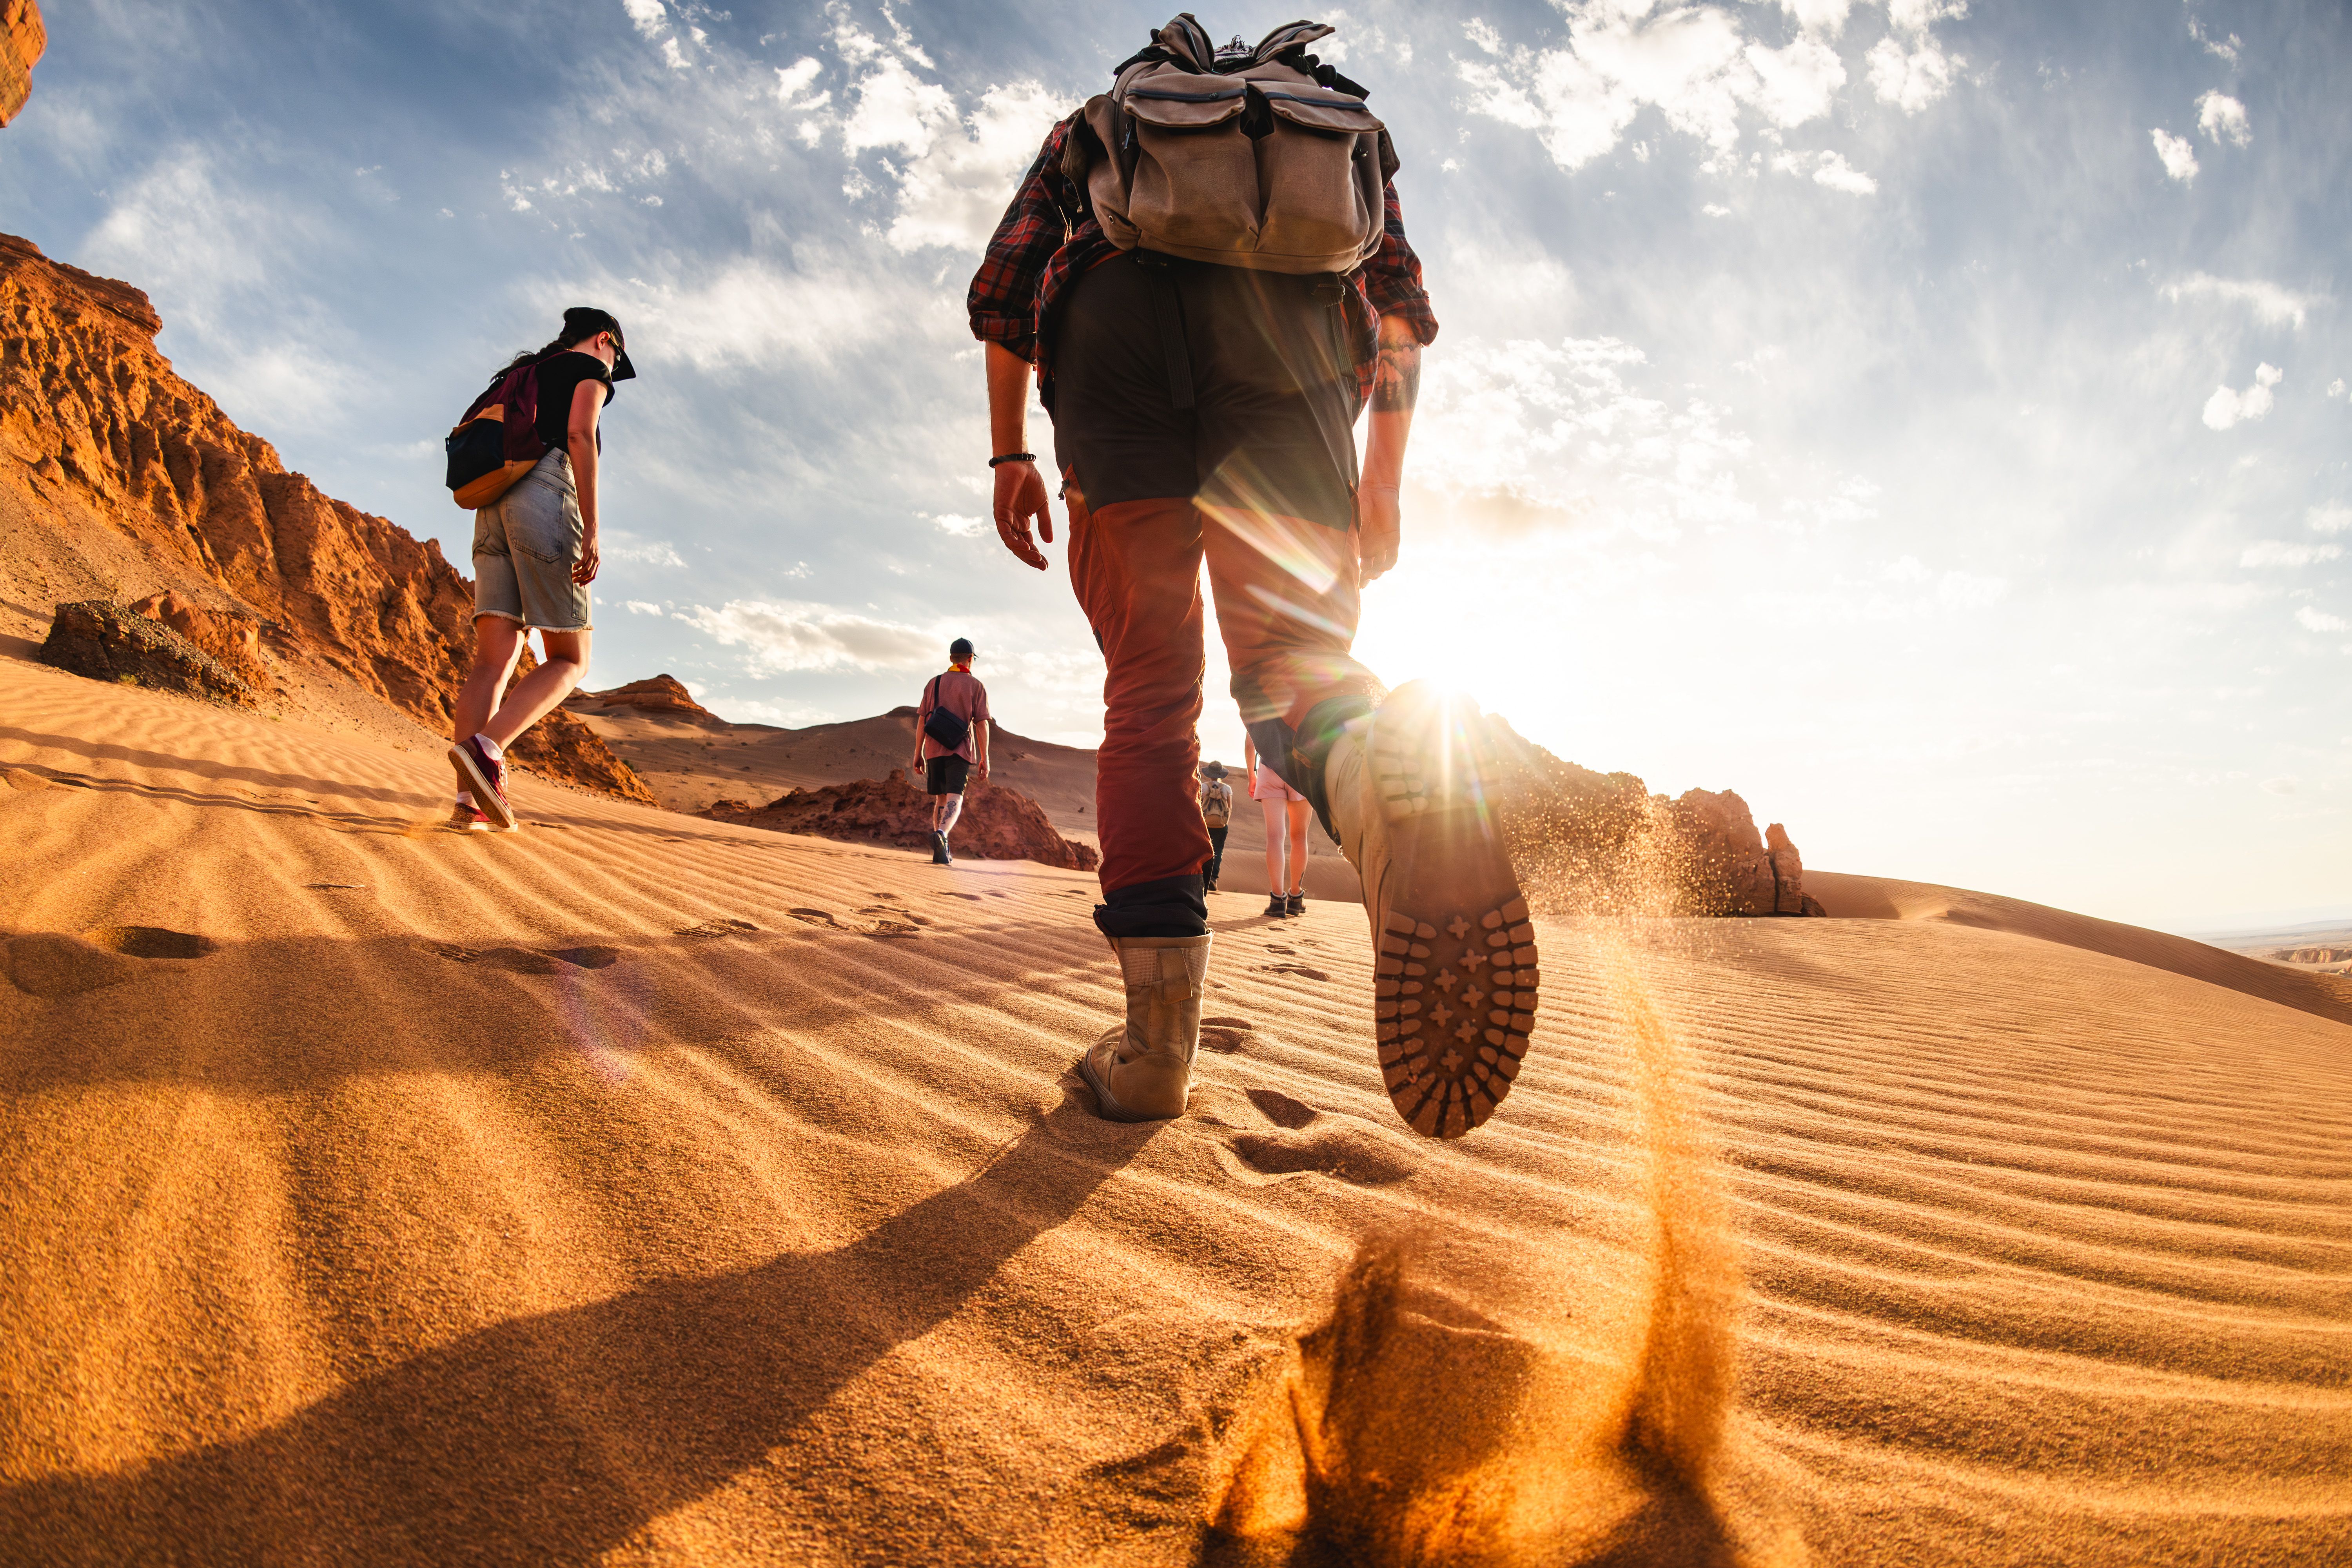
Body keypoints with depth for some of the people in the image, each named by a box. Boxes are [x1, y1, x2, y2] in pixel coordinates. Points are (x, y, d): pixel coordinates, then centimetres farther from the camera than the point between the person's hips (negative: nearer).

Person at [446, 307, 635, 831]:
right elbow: (580, 437, -7)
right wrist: (591, 532, -15)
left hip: (494, 507, 7)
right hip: (547, 497, -7)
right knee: (569, 661, -4)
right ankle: (487, 749, -27)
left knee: (494, 659, -4)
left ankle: (469, 802, -14)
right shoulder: (590, 368, 11)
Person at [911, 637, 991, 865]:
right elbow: (982, 724, -4)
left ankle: (941, 852, 14)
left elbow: (922, 720, 7)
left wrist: (918, 753, 10)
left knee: (941, 799, 14)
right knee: (954, 798, -12)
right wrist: (985, 758, -3)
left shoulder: (933, 683, 11)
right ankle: (941, 834, -39)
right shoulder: (976, 686, 2)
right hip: (961, 750, -4)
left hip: (934, 749, 4)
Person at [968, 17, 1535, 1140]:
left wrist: (1010, 454, 20)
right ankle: (1392, 771, -43)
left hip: (1115, 322, 0)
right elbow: (1402, 306, 23)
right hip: (1287, 330, 0)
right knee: (1296, 657, -3)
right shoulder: (1343, 119, 38)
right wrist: (1384, 477, 24)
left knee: (1149, 691, 0)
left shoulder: (1093, 120, 38)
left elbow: (1004, 282, 21)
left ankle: (1157, 1036, -10)